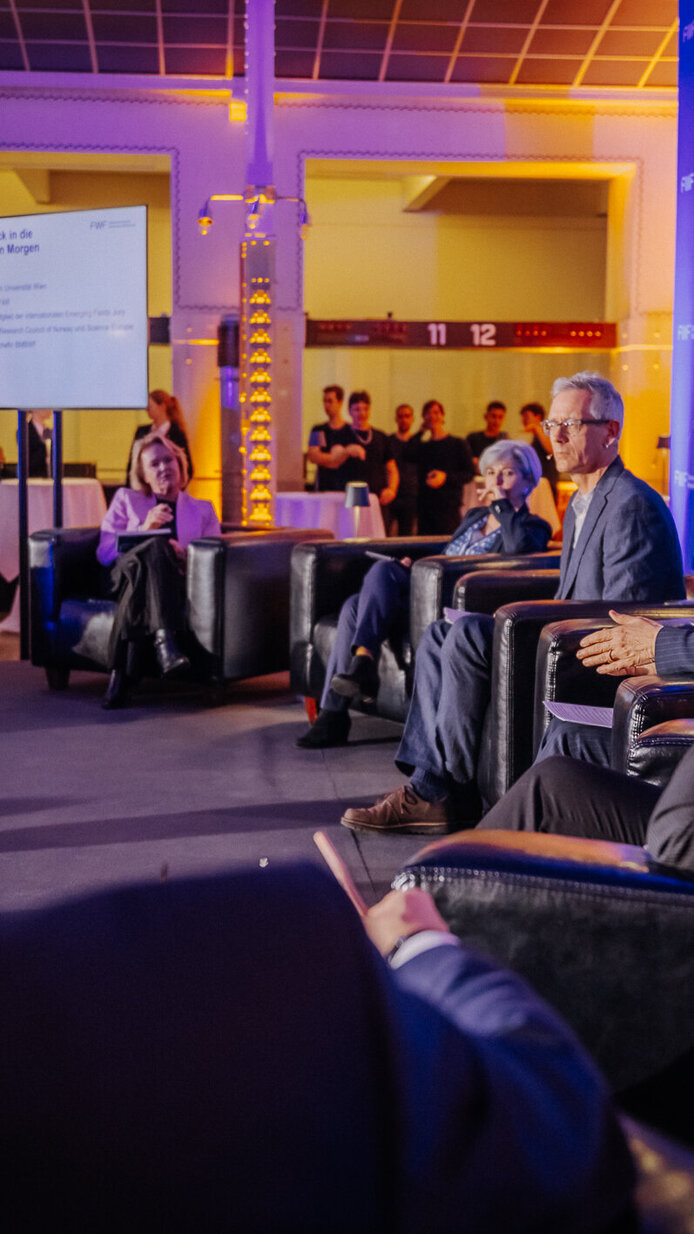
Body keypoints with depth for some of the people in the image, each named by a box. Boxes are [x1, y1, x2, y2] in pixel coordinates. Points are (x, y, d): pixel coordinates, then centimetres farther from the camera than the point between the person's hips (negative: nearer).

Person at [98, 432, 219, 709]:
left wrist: (185, 555, -12)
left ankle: (121, 671, -51)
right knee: (156, 546, -37)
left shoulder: (202, 510, 27)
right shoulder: (126, 499, 26)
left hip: (178, 581, 1)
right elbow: (104, 552, 11)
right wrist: (145, 529, -5)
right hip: (125, 575, -1)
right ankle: (164, 640, -58)